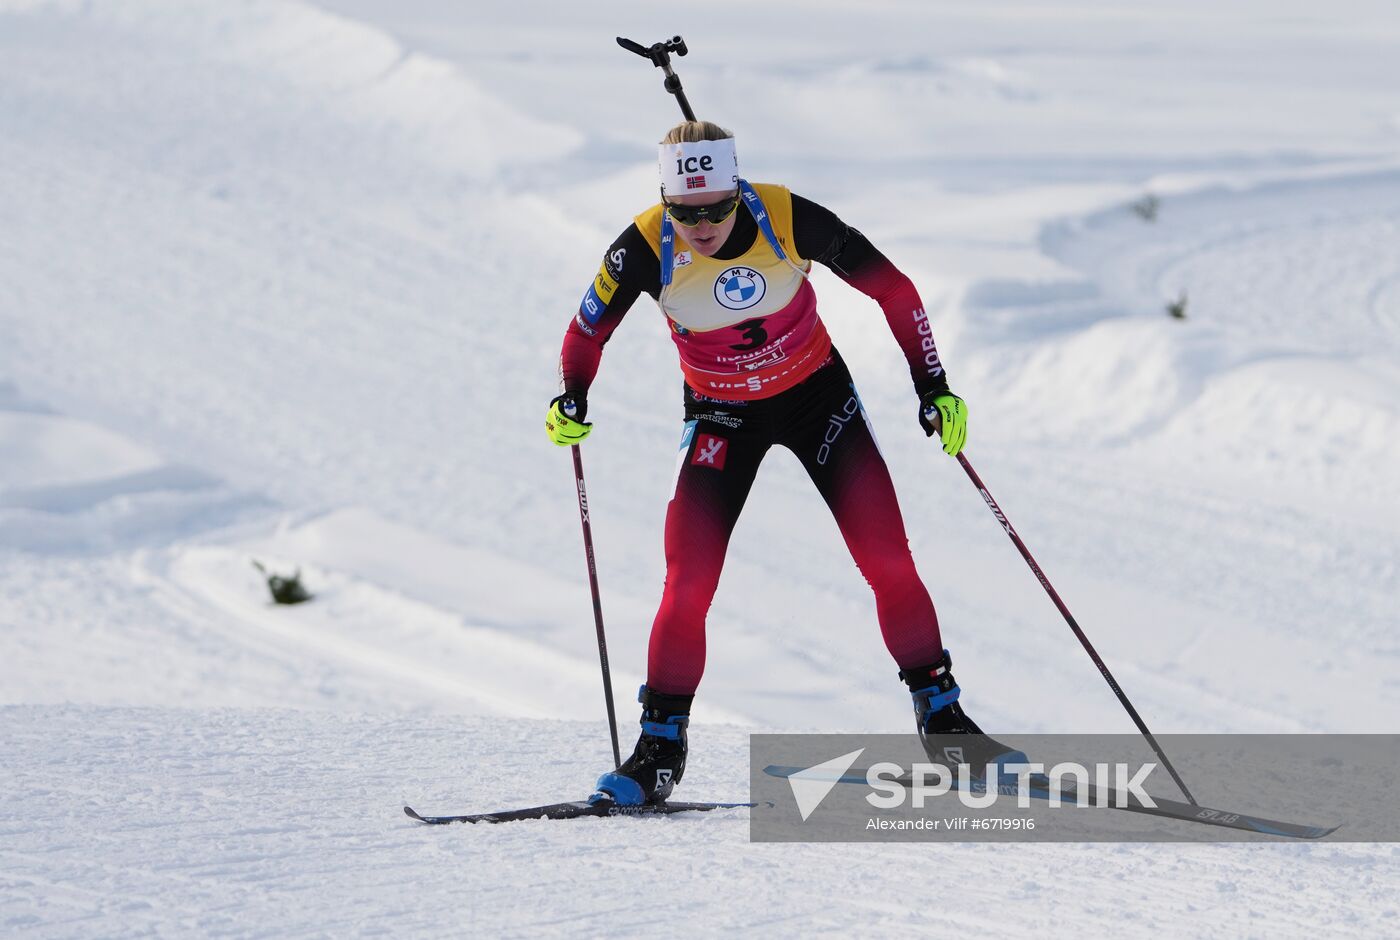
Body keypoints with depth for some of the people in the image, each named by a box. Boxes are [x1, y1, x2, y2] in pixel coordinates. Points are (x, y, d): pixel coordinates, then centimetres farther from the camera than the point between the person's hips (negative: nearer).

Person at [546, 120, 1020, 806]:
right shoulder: (646, 248, -24)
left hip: (817, 395, 0)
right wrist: (572, 401, -23)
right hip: (720, 416, 0)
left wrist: (933, 385, -13)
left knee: (889, 563, -6)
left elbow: (891, 288, -13)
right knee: (688, 586, -12)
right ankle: (660, 748, 2)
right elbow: (588, 331, -6)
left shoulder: (788, 220, -26)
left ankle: (940, 715, 9)